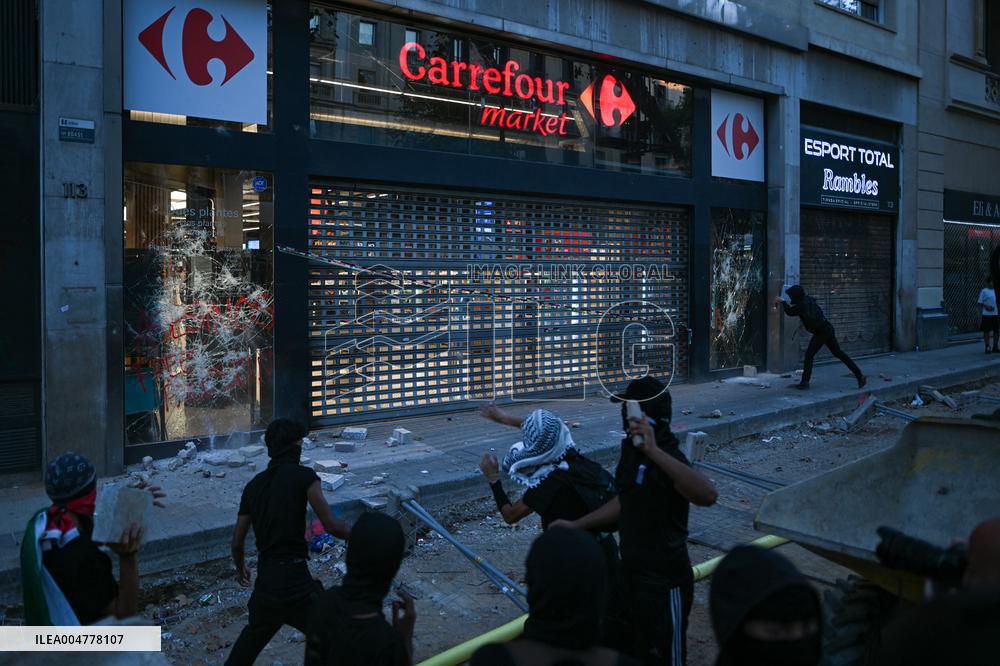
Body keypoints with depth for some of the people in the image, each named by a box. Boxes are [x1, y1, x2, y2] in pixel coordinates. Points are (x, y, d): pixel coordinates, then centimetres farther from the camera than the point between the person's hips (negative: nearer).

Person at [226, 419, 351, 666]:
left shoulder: (253, 485, 10)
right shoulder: (303, 476, -8)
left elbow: (237, 542, 16)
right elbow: (331, 525, -17)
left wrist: (240, 569, 34)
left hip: (265, 579, 7)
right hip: (294, 579, -6)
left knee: (255, 632, 33)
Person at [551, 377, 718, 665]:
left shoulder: (666, 457, -25)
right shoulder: (631, 448, 2)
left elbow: (707, 495, -46)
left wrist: (654, 451, -50)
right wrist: (576, 525, 17)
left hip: (663, 584, -8)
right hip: (630, 574, 9)